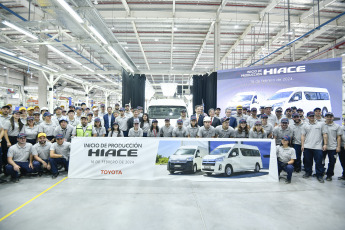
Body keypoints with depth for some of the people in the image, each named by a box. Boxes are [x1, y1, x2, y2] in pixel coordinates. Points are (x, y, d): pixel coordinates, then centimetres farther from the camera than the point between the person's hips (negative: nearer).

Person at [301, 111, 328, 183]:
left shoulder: (320, 125, 6)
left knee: (319, 162, 1)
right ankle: (308, 172, 26)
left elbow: (324, 134, 3)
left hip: (318, 147, -2)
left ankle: (319, 175, 13)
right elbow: (303, 136, 8)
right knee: (307, 161, 10)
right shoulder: (305, 126, 10)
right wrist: (302, 145, 1)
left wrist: (325, 144, -5)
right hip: (307, 147, 2)